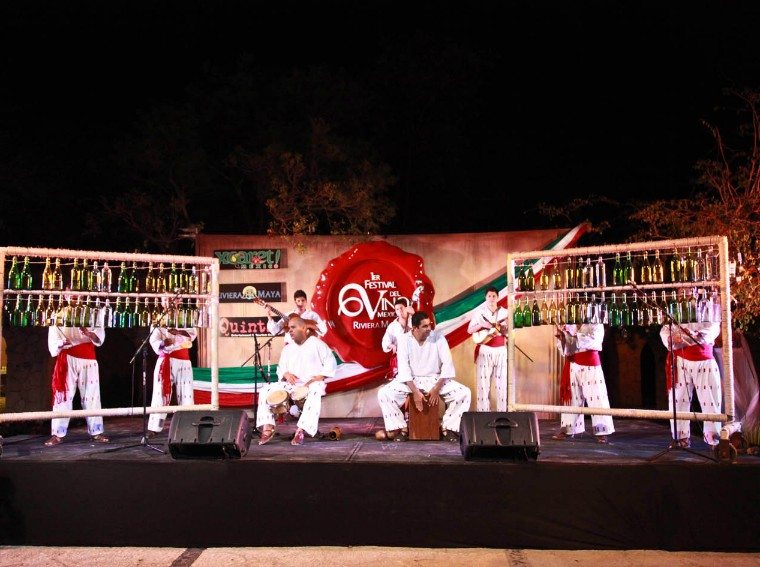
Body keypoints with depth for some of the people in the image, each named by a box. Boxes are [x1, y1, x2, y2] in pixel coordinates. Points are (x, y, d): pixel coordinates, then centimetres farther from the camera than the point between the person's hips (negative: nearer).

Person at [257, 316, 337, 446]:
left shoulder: (316, 343, 0)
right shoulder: (287, 348, 17)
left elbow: (330, 363, -5)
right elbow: (280, 368, 17)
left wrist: (318, 377, -19)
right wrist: (286, 374, -8)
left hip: (313, 383, -5)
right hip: (292, 384, 5)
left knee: (315, 392, -41)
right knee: (266, 390, -13)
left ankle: (300, 432, -41)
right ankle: (267, 429, -18)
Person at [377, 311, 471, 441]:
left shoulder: (438, 337, -10)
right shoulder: (404, 340, -11)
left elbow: (447, 364, -11)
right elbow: (403, 368, -15)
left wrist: (437, 389, -18)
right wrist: (415, 391, -25)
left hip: (435, 379, 1)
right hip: (410, 380, -1)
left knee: (464, 393, -20)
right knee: (384, 393, -25)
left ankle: (448, 428, -4)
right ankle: (397, 428, -6)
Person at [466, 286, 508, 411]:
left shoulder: (505, 313, 6)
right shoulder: (479, 312, 5)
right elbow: (469, 330, 1)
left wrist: (503, 328, -15)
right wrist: (481, 325, -14)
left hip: (501, 351, 1)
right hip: (485, 351, -1)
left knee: (502, 382, -2)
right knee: (483, 382, -2)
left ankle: (503, 412, 4)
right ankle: (483, 412, 5)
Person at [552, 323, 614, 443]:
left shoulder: (596, 324, 1)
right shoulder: (570, 325, 15)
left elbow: (591, 340, -17)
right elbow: (564, 348, 10)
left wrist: (573, 334, -21)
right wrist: (561, 335, -8)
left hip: (590, 364, -5)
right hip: (573, 365, 5)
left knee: (596, 397, -7)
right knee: (571, 396, 8)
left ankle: (602, 432, -3)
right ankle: (568, 429, 16)